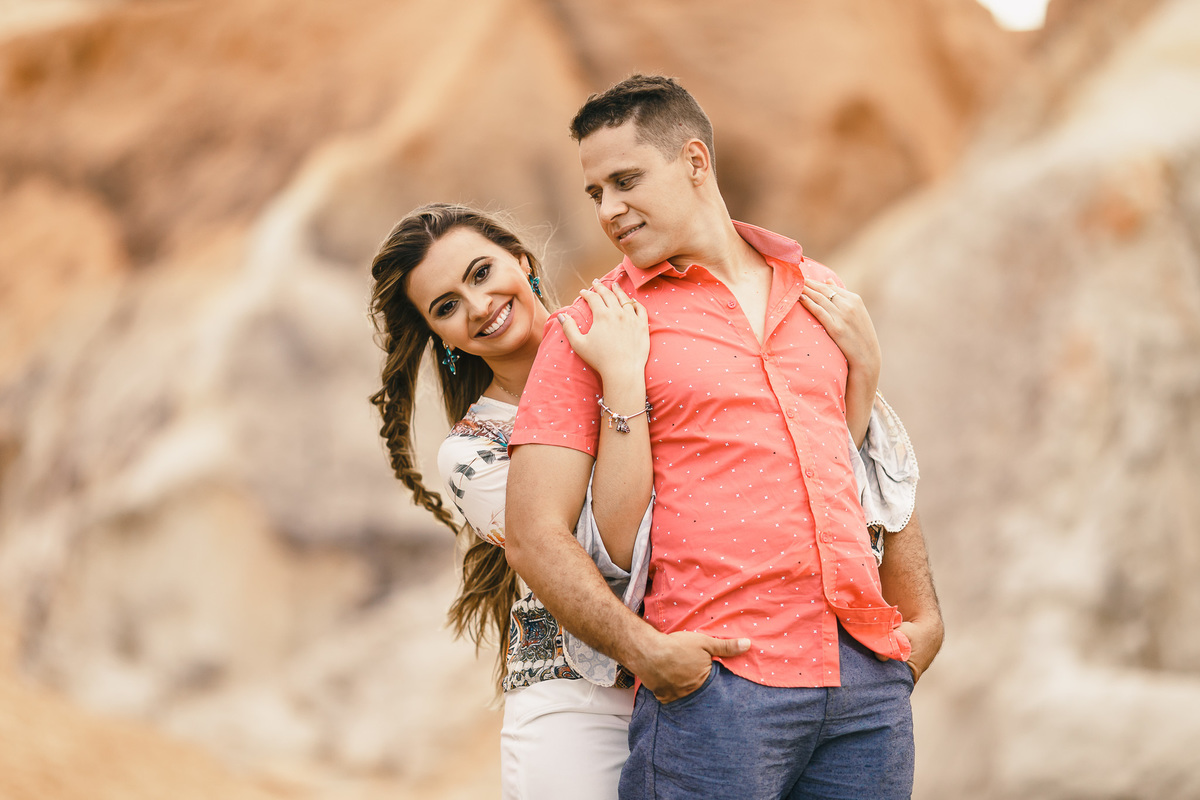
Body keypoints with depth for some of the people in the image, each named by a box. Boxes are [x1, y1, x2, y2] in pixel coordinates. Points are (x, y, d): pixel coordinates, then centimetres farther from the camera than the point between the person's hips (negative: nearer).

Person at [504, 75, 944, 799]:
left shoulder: (822, 294, 16)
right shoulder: (592, 327, 2)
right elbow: (535, 534, -4)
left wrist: (923, 618, 17)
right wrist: (644, 651, -15)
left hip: (869, 678, 4)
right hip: (715, 685, -4)